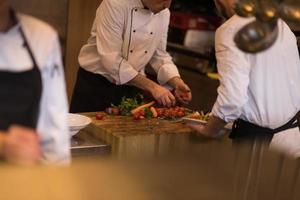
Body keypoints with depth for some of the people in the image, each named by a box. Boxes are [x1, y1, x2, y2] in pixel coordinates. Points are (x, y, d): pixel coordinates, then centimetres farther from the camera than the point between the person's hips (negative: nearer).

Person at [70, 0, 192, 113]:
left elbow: (159, 54, 6)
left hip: (132, 84, 5)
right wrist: (152, 87, -29)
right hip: (97, 84, -5)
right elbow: (111, 59, -28)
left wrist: (177, 83, -11)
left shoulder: (164, 13, -2)